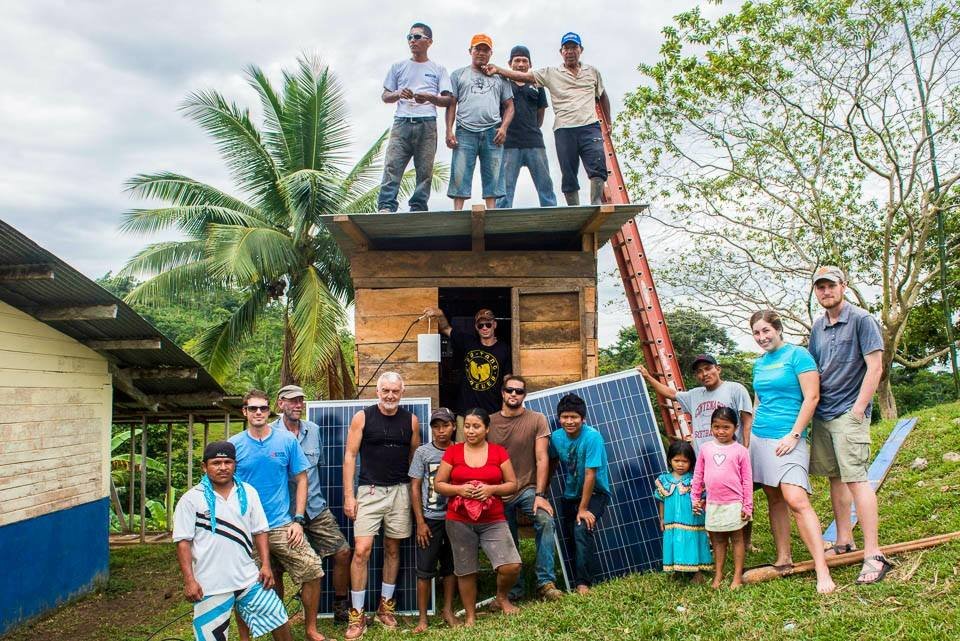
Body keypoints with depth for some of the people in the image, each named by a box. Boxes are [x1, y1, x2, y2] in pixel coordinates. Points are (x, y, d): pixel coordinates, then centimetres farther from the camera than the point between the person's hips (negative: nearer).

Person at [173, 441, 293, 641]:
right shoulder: (191, 499, -6)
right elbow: (183, 542, -6)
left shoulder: (248, 492, 5)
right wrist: (189, 581, -12)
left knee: (279, 622, 7)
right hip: (210, 584, -3)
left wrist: (265, 564, -1)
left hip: (249, 577, 3)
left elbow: (259, 531, 9)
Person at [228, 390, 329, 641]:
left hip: (282, 526, 0)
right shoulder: (234, 444, 0)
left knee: (312, 570, -5)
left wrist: (298, 520, -4)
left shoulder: (287, 440, 0)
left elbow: (301, 479, 4)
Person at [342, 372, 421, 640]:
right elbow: (350, 456, -3)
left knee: (393, 549, 10)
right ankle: (357, 615, 2)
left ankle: (386, 606, 26)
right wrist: (348, 495, -8)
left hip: (400, 491, 3)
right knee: (361, 550, -9)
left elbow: (415, 458, 11)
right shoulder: (362, 417, -3)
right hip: (369, 491, -2)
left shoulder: (411, 421, 4)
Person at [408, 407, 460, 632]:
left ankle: (448, 610, 25)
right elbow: (415, 488, -1)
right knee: (425, 569, 1)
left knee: (450, 566, 11)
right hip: (430, 518, -2)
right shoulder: (423, 452, -2)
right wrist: (420, 522, -5)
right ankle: (422, 618, 10)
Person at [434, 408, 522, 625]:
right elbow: (439, 484, 3)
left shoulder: (498, 452, 2)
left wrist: (491, 489, -15)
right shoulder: (452, 452, 1)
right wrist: (459, 489, -15)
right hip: (459, 522, 0)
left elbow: (512, 484, 3)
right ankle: (470, 616, 27)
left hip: (493, 521, 0)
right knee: (466, 571, 7)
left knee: (511, 566, -14)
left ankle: (502, 597, 18)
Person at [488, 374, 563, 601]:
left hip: (527, 489, -2)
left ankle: (546, 582, -21)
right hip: (498, 494, 2)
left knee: (545, 520, -28)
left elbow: (542, 458, -9)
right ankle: (513, 590, 28)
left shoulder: (537, 420, -4)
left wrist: (539, 495, -16)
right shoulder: (489, 422, 3)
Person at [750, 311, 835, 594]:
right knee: (774, 499, 9)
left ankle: (823, 572, -15)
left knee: (796, 500, -17)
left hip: (787, 438, -7)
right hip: (760, 437, 7)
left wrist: (794, 435, -15)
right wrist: (749, 438, 17)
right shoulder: (759, 363, 16)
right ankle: (783, 560, 17)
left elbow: (811, 397, -11)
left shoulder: (797, 355, -5)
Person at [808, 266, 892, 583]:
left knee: (856, 478, -11)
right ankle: (843, 542, 22)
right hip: (822, 414, 7)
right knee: (835, 477, 12)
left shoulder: (861, 320, -7)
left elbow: (875, 367, -11)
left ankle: (873, 555, -9)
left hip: (849, 414, -7)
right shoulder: (818, 327, 14)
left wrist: (858, 409, -14)